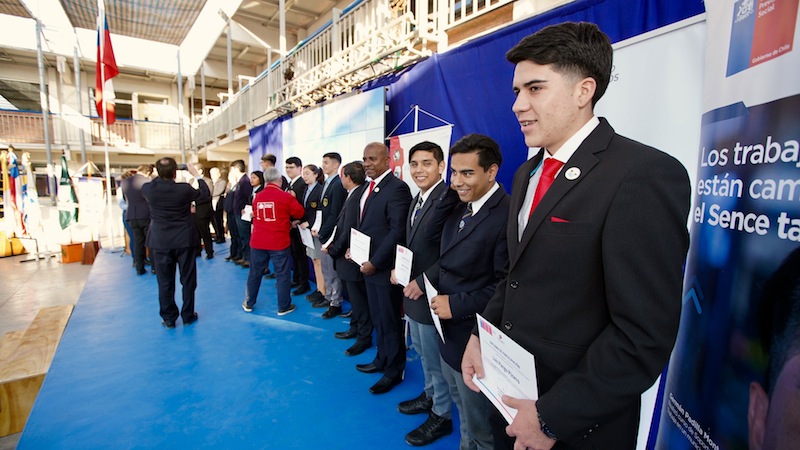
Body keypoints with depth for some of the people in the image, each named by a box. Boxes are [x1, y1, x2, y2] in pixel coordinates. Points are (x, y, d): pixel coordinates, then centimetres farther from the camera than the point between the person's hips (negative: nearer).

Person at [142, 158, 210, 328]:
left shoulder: (149, 189, -9)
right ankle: (188, 316, 19)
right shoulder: (184, 189, -14)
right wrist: (196, 175, 10)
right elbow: (206, 194, 4)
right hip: (184, 242, -1)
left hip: (160, 243, 2)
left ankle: (169, 319, 19)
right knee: (188, 280, 11)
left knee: (165, 282, 10)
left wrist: (160, 175, 16)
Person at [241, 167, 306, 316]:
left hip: (258, 242, 4)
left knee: (254, 273, 16)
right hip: (279, 242, -4)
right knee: (282, 275, 5)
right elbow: (299, 213, -2)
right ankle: (284, 307, 12)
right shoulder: (286, 196, -11)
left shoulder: (257, 197, 5)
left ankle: (248, 303, 28)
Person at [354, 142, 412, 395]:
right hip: (368, 265, 8)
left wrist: (375, 262, -20)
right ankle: (382, 359, 38)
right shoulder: (368, 187, 11)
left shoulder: (397, 188, -17)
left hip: (385, 267, -8)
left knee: (390, 321, 8)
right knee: (377, 318, 20)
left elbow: (397, 231, -21)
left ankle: (394, 371, 26)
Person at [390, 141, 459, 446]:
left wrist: (423, 282, -22)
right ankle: (430, 396, 47)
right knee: (423, 352, 25)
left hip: (430, 295, -9)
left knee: (436, 358, 11)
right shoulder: (418, 199, 9)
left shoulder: (448, 199, -22)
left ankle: (441, 415, 32)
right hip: (413, 291, 9)